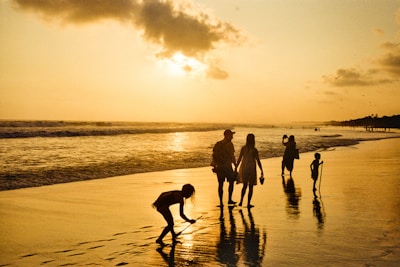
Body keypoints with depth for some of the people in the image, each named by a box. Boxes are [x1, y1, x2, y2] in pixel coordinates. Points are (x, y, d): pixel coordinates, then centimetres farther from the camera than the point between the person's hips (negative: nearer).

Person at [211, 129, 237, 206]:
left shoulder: (217, 144, 6)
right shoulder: (229, 144, -10)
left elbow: (214, 155, 9)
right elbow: (232, 157, -12)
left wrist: (214, 166, 16)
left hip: (219, 167, 5)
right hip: (227, 166, -5)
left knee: (220, 184, 8)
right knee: (231, 182, 12)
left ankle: (221, 202, 8)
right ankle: (229, 200, 11)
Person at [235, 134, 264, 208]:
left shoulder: (243, 148, -3)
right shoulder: (254, 150, -12)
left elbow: (239, 159, 0)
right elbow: (258, 161, -9)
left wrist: (236, 168, 8)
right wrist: (261, 171, -1)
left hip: (244, 168, 4)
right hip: (251, 169, -4)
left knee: (245, 185, 19)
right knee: (250, 187, 8)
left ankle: (241, 201, 12)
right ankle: (248, 203, 10)